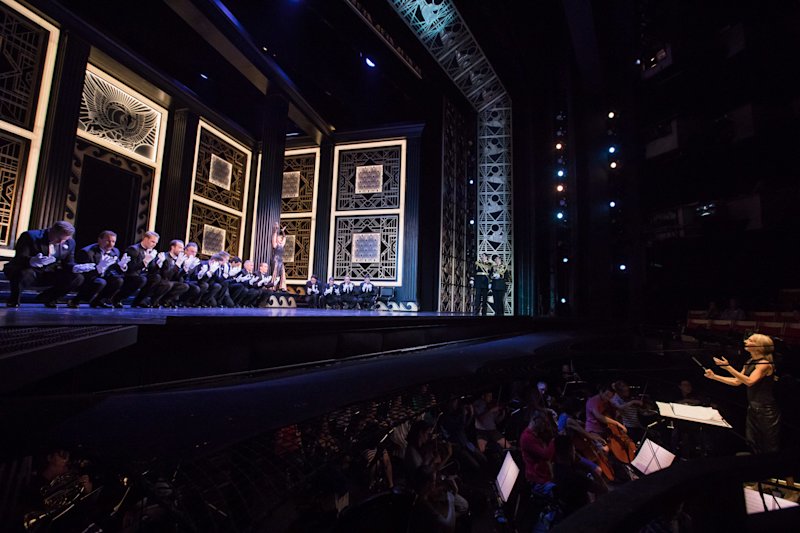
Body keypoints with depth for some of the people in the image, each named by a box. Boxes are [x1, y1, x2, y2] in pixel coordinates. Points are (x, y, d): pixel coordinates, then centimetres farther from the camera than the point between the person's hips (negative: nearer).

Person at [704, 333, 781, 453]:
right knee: (752, 444, 14)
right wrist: (714, 376, 4)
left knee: (770, 448, 6)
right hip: (752, 408, 8)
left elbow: (749, 381, -30)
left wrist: (728, 367, -34)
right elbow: (737, 382, 11)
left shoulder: (765, 363, -17)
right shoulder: (750, 362, 8)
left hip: (766, 411, -8)